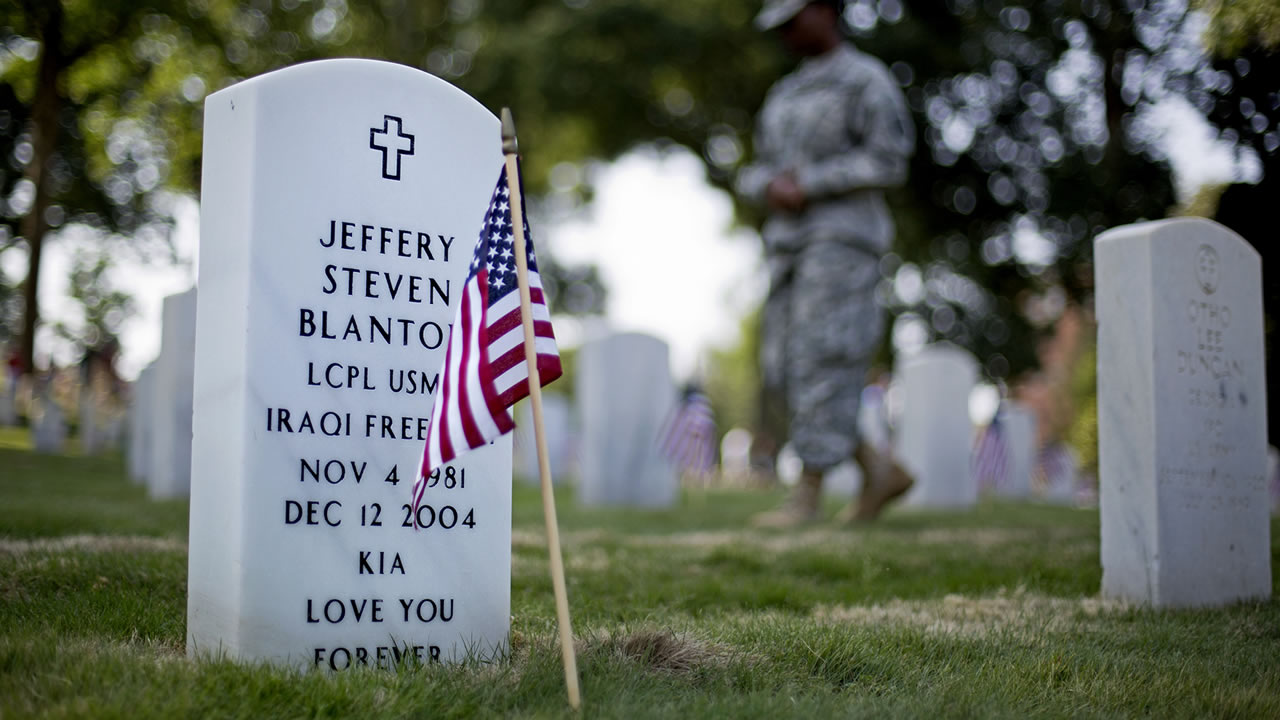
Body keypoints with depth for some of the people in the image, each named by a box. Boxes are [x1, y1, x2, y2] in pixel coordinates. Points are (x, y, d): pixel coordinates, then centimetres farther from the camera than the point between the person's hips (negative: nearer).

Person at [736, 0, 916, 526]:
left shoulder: (866, 79, 0)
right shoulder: (785, 96, 24)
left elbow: (888, 161, -11)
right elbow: (758, 174, 22)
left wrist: (808, 183, -14)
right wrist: (773, 187, -2)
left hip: (842, 236, -8)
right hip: (789, 244, 8)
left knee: (821, 366, -13)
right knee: (784, 380, 2)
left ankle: (807, 499, -10)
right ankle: (880, 472, 10)